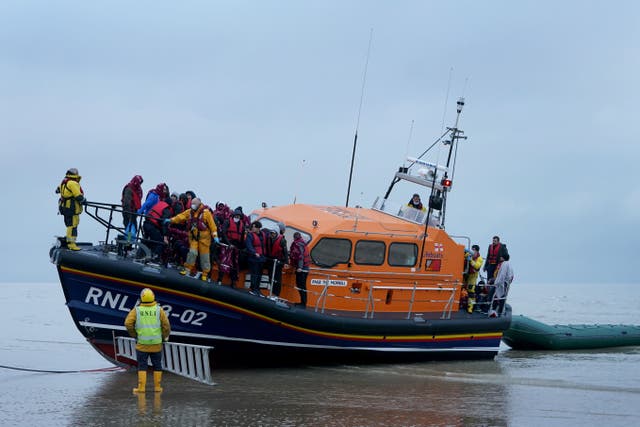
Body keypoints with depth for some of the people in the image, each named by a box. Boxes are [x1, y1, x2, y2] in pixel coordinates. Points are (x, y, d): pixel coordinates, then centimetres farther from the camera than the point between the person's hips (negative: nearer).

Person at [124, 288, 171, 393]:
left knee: (142, 366, 5)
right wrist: (165, 336, 10)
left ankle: (141, 387, 1)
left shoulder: (136, 310, -5)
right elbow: (166, 325, -8)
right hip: (156, 344, 1)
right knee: (157, 365, 11)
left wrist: (134, 335, 4)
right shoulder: (159, 310, -5)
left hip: (142, 343, 0)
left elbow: (128, 323, -12)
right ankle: (157, 387, 13)